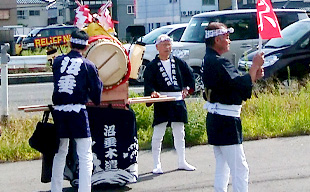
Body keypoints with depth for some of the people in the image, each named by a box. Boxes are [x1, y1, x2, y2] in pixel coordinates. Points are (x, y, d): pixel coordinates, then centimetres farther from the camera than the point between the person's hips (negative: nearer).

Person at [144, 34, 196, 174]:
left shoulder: (178, 62, 8)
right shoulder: (152, 65, -1)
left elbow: (189, 76, 15)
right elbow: (148, 82, -8)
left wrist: (187, 88, 1)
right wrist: (153, 92, -26)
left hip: (178, 100, 4)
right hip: (161, 102, -4)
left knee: (179, 133, 12)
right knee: (158, 134, -4)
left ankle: (182, 162, 23)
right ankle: (157, 165, 5)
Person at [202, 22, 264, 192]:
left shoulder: (208, 60, 14)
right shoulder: (218, 63, -18)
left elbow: (232, 84, 14)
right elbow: (241, 85, -27)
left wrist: (253, 76, 4)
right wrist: (255, 66, -15)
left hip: (214, 120, 11)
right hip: (226, 121, -11)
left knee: (222, 167, 16)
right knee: (240, 168, -7)